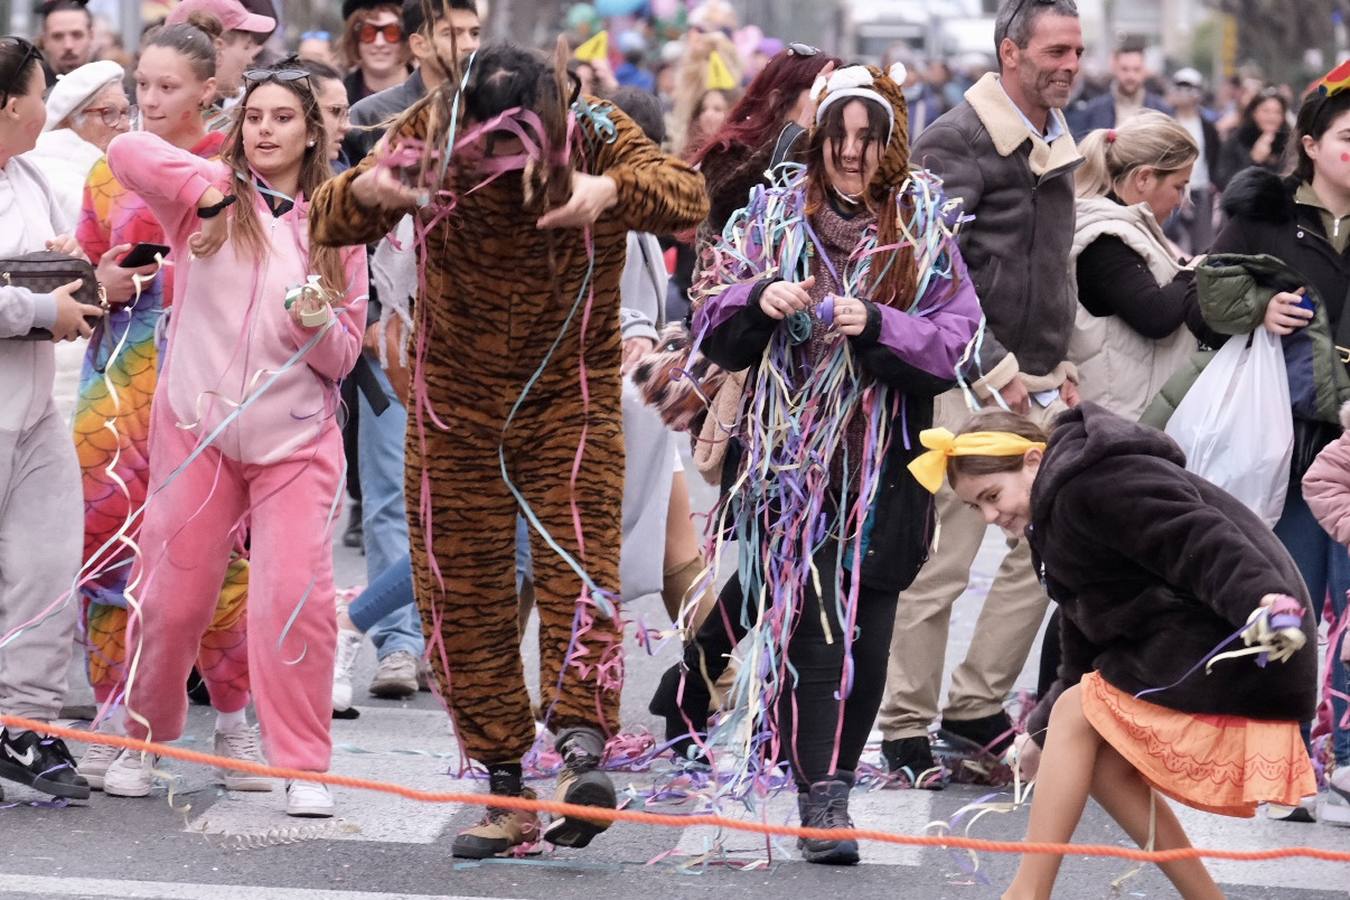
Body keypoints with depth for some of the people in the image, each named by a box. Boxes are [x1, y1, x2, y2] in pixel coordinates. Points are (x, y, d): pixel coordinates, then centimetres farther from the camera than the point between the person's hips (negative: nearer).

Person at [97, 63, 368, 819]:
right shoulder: (209, 196, 1)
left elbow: (344, 357, 5)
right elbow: (127, 153, -15)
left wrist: (319, 323, -15)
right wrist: (208, 184, -23)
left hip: (296, 441, 0)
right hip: (197, 431, 0)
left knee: (297, 598, -9)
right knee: (172, 596, 7)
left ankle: (303, 766, 1)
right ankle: (143, 741, 28)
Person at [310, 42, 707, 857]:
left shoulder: (597, 135, -15)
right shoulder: (429, 135, -12)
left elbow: (687, 198, -29)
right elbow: (330, 223, -15)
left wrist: (612, 192, -50)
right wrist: (365, 190, -39)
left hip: (571, 393, -2)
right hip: (456, 400, 2)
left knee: (580, 549, -23)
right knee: (460, 596, 3)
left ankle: (582, 746, -33)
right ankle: (506, 793, 10)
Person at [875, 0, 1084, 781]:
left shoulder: (1056, 142, 15)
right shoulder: (958, 142, -12)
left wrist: (1060, 362, 17)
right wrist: (993, 369, -22)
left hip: (1037, 383, 8)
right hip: (967, 384, -8)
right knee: (942, 561, -6)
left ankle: (978, 707, 17)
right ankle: (906, 729, 3)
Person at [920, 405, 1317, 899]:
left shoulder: (1094, 483, -13)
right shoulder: (1063, 502, 20)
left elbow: (1198, 539, -28)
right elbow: (1084, 653, 24)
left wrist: (1260, 599, -43)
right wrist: (1042, 733, 24)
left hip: (1229, 644, -11)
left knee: (1076, 715, -6)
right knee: (1103, 763, 10)